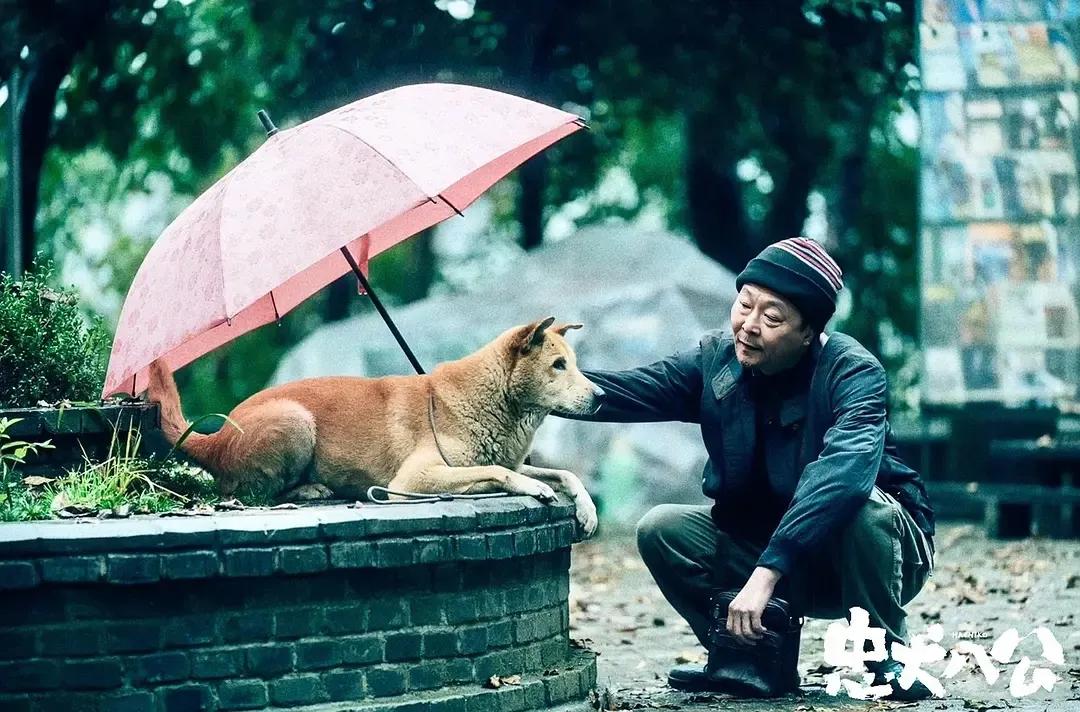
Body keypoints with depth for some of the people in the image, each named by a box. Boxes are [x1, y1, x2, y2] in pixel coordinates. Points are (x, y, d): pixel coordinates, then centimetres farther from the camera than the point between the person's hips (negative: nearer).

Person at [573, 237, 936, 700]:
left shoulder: (852, 372, -24)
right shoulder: (716, 360, -6)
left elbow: (843, 471, -40)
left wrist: (766, 572, -49)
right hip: (762, 549, 5)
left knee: (858, 505, -37)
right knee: (661, 529, -14)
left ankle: (890, 658, -15)